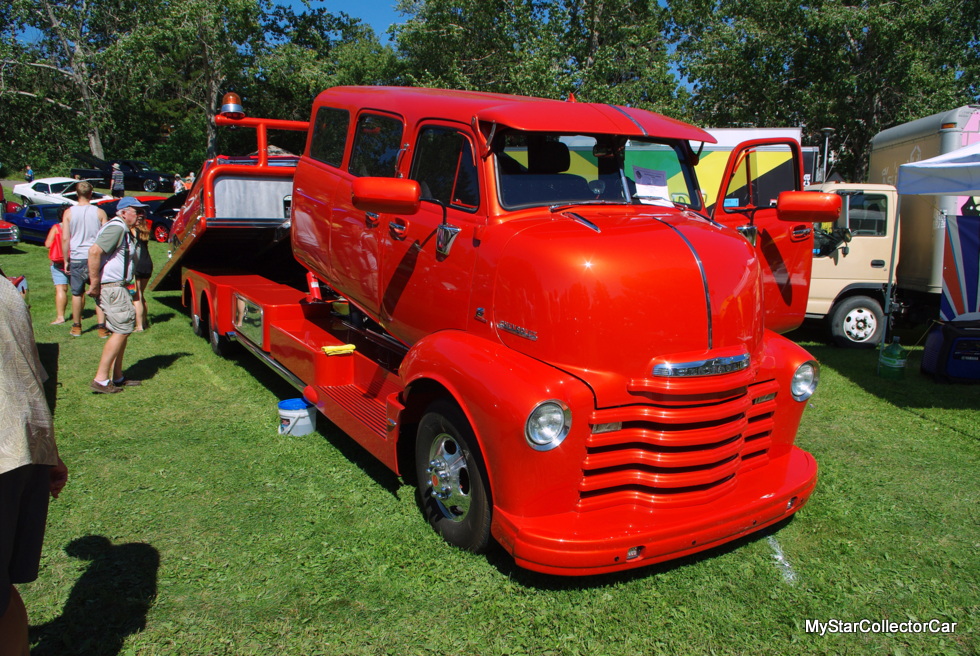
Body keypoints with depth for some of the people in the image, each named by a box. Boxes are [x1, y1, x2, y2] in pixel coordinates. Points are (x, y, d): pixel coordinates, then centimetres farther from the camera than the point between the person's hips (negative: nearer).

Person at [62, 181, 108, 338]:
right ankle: (101, 327, 0)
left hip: (77, 258, 1)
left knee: (77, 293, 11)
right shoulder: (99, 212, -3)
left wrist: (66, 260, 5)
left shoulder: (69, 212, -2)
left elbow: (65, 239, -3)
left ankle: (76, 327, 19)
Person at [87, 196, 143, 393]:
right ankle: (101, 379, -5)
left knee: (123, 329, 15)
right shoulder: (116, 227, -15)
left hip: (117, 287, 11)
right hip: (111, 287, -11)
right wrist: (95, 284, -23)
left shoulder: (123, 229, 19)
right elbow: (94, 251, -26)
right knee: (122, 330, -8)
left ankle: (117, 377, 22)